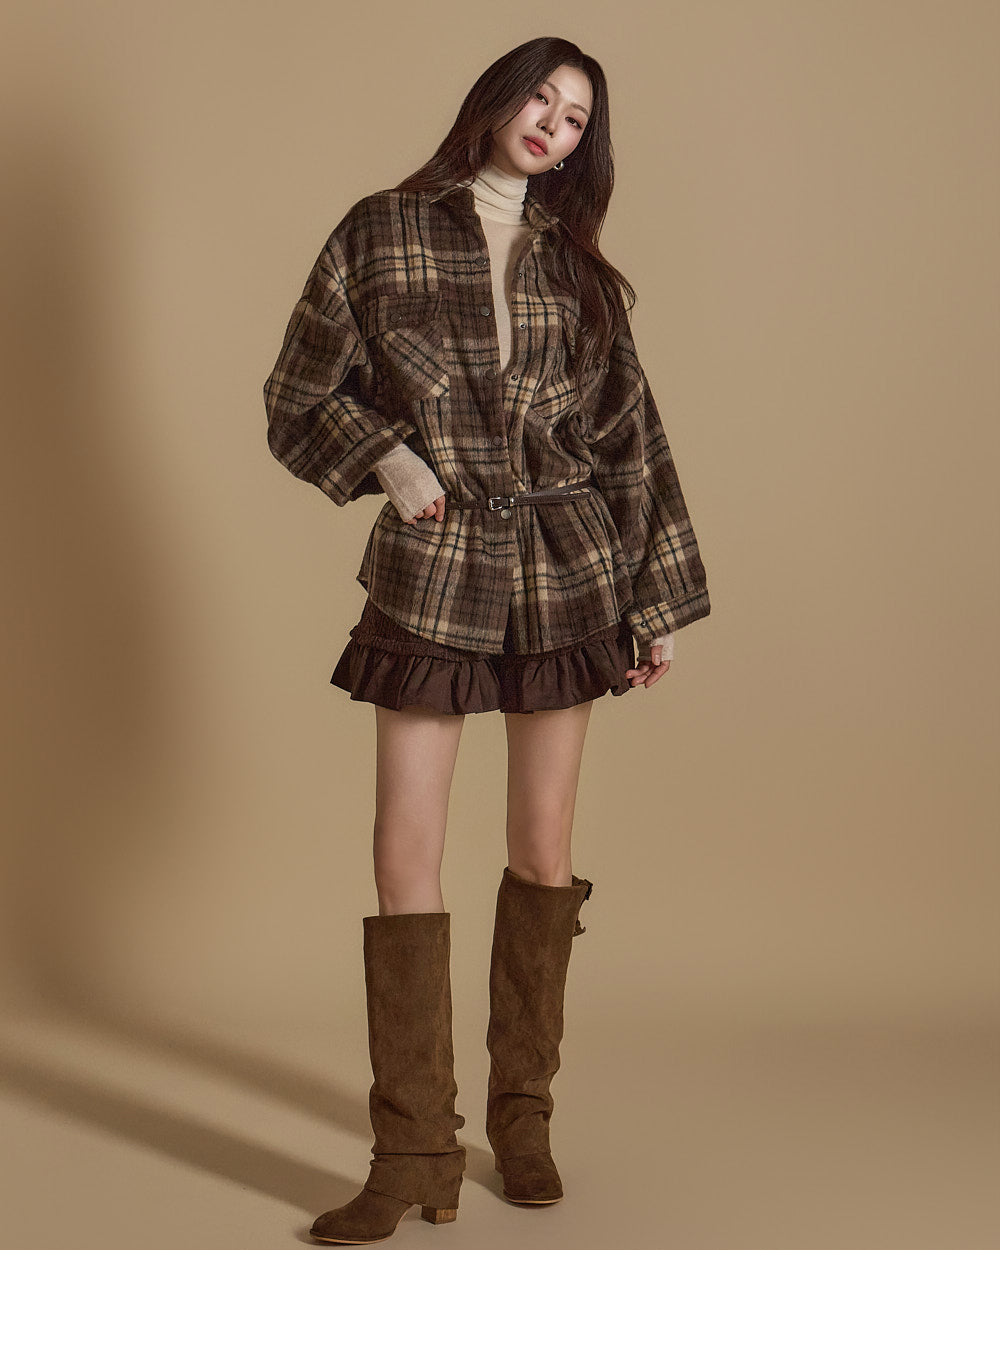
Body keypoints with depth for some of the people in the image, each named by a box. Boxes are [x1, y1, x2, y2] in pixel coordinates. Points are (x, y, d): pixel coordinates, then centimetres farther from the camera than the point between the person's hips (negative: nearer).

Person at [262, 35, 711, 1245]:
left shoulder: (576, 264, 9)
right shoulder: (381, 234, 3)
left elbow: (629, 437, 9)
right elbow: (299, 394, 6)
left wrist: (658, 599, 6)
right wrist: (389, 460, -12)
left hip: (567, 571, 2)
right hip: (431, 570, -2)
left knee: (544, 850, 6)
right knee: (405, 858, -6)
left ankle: (523, 1117, 21)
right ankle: (414, 1153, 3)